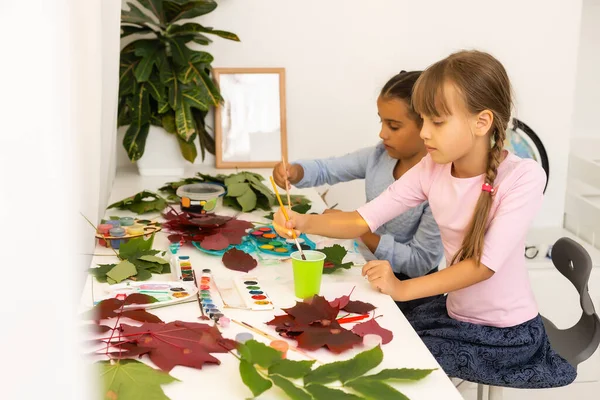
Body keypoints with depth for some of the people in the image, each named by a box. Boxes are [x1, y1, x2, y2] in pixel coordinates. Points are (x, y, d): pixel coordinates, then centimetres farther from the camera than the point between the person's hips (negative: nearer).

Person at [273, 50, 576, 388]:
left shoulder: (523, 177, -22)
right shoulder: (432, 169, -7)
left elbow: (486, 264, -26)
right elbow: (362, 221, -8)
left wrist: (403, 289, -31)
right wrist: (306, 223, -26)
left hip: (508, 334, -5)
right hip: (453, 314, 5)